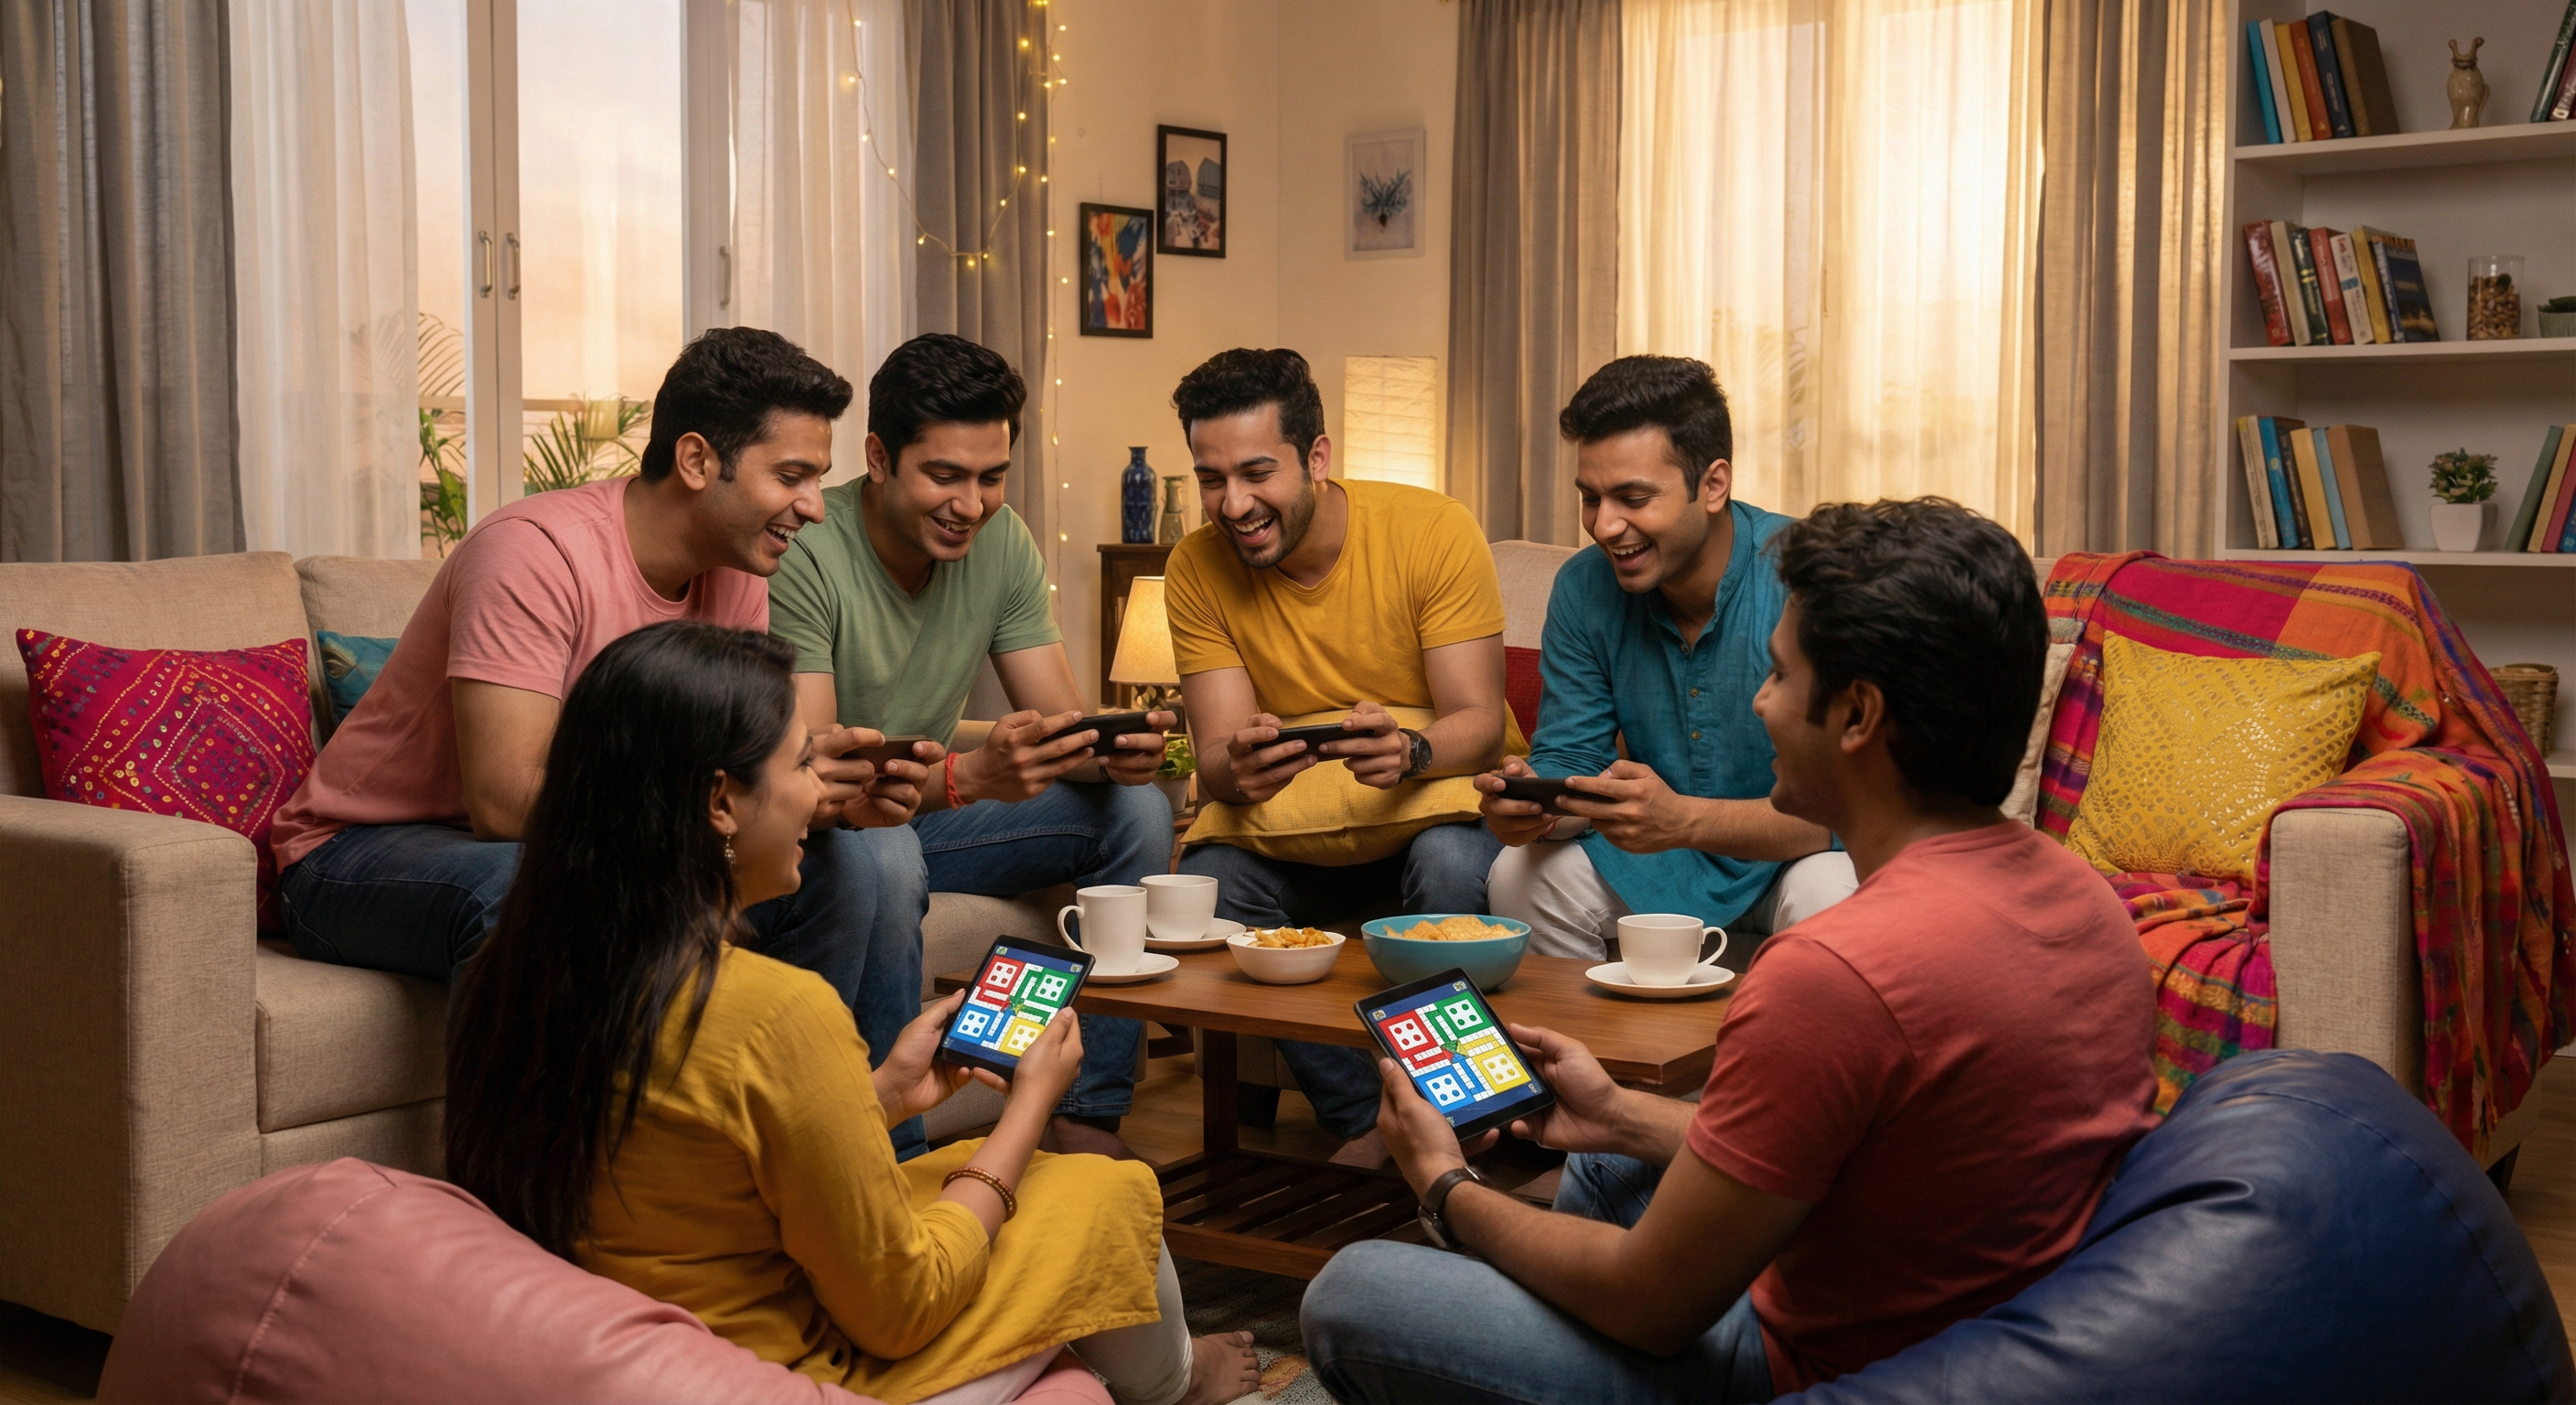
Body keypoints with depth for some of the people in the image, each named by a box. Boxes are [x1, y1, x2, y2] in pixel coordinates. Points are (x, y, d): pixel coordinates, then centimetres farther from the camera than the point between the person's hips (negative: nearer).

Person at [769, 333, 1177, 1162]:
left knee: (1136, 809, -10)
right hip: (809, 838, -6)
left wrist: (1113, 750, -29)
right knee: (883, 858, -39)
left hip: (926, 812, 7)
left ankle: (1088, 1120, -8)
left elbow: (1061, 723, -4)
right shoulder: (804, 555, -24)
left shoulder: (1002, 545, -4)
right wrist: (969, 774, -47)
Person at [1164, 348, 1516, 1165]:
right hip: (1294, 824, 3)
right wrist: (1237, 768, -39)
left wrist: (1408, 751, -42)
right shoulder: (1197, 569, -7)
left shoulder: (1434, 531, -15)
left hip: (1440, 790, -2)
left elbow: (1480, 721, -18)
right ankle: (1365, 1120, -12)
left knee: (1454, 865, -36)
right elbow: (1217, 752, -12)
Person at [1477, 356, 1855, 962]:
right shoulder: (1583, 589, -8)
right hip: (1658, 851, 4)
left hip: (1797, 850, -4)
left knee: (1827, 899, -34)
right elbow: (1570, 757, -3)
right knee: (1518, 878, -17)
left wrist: (1684, 819, -45)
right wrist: (1536, 804, -29)